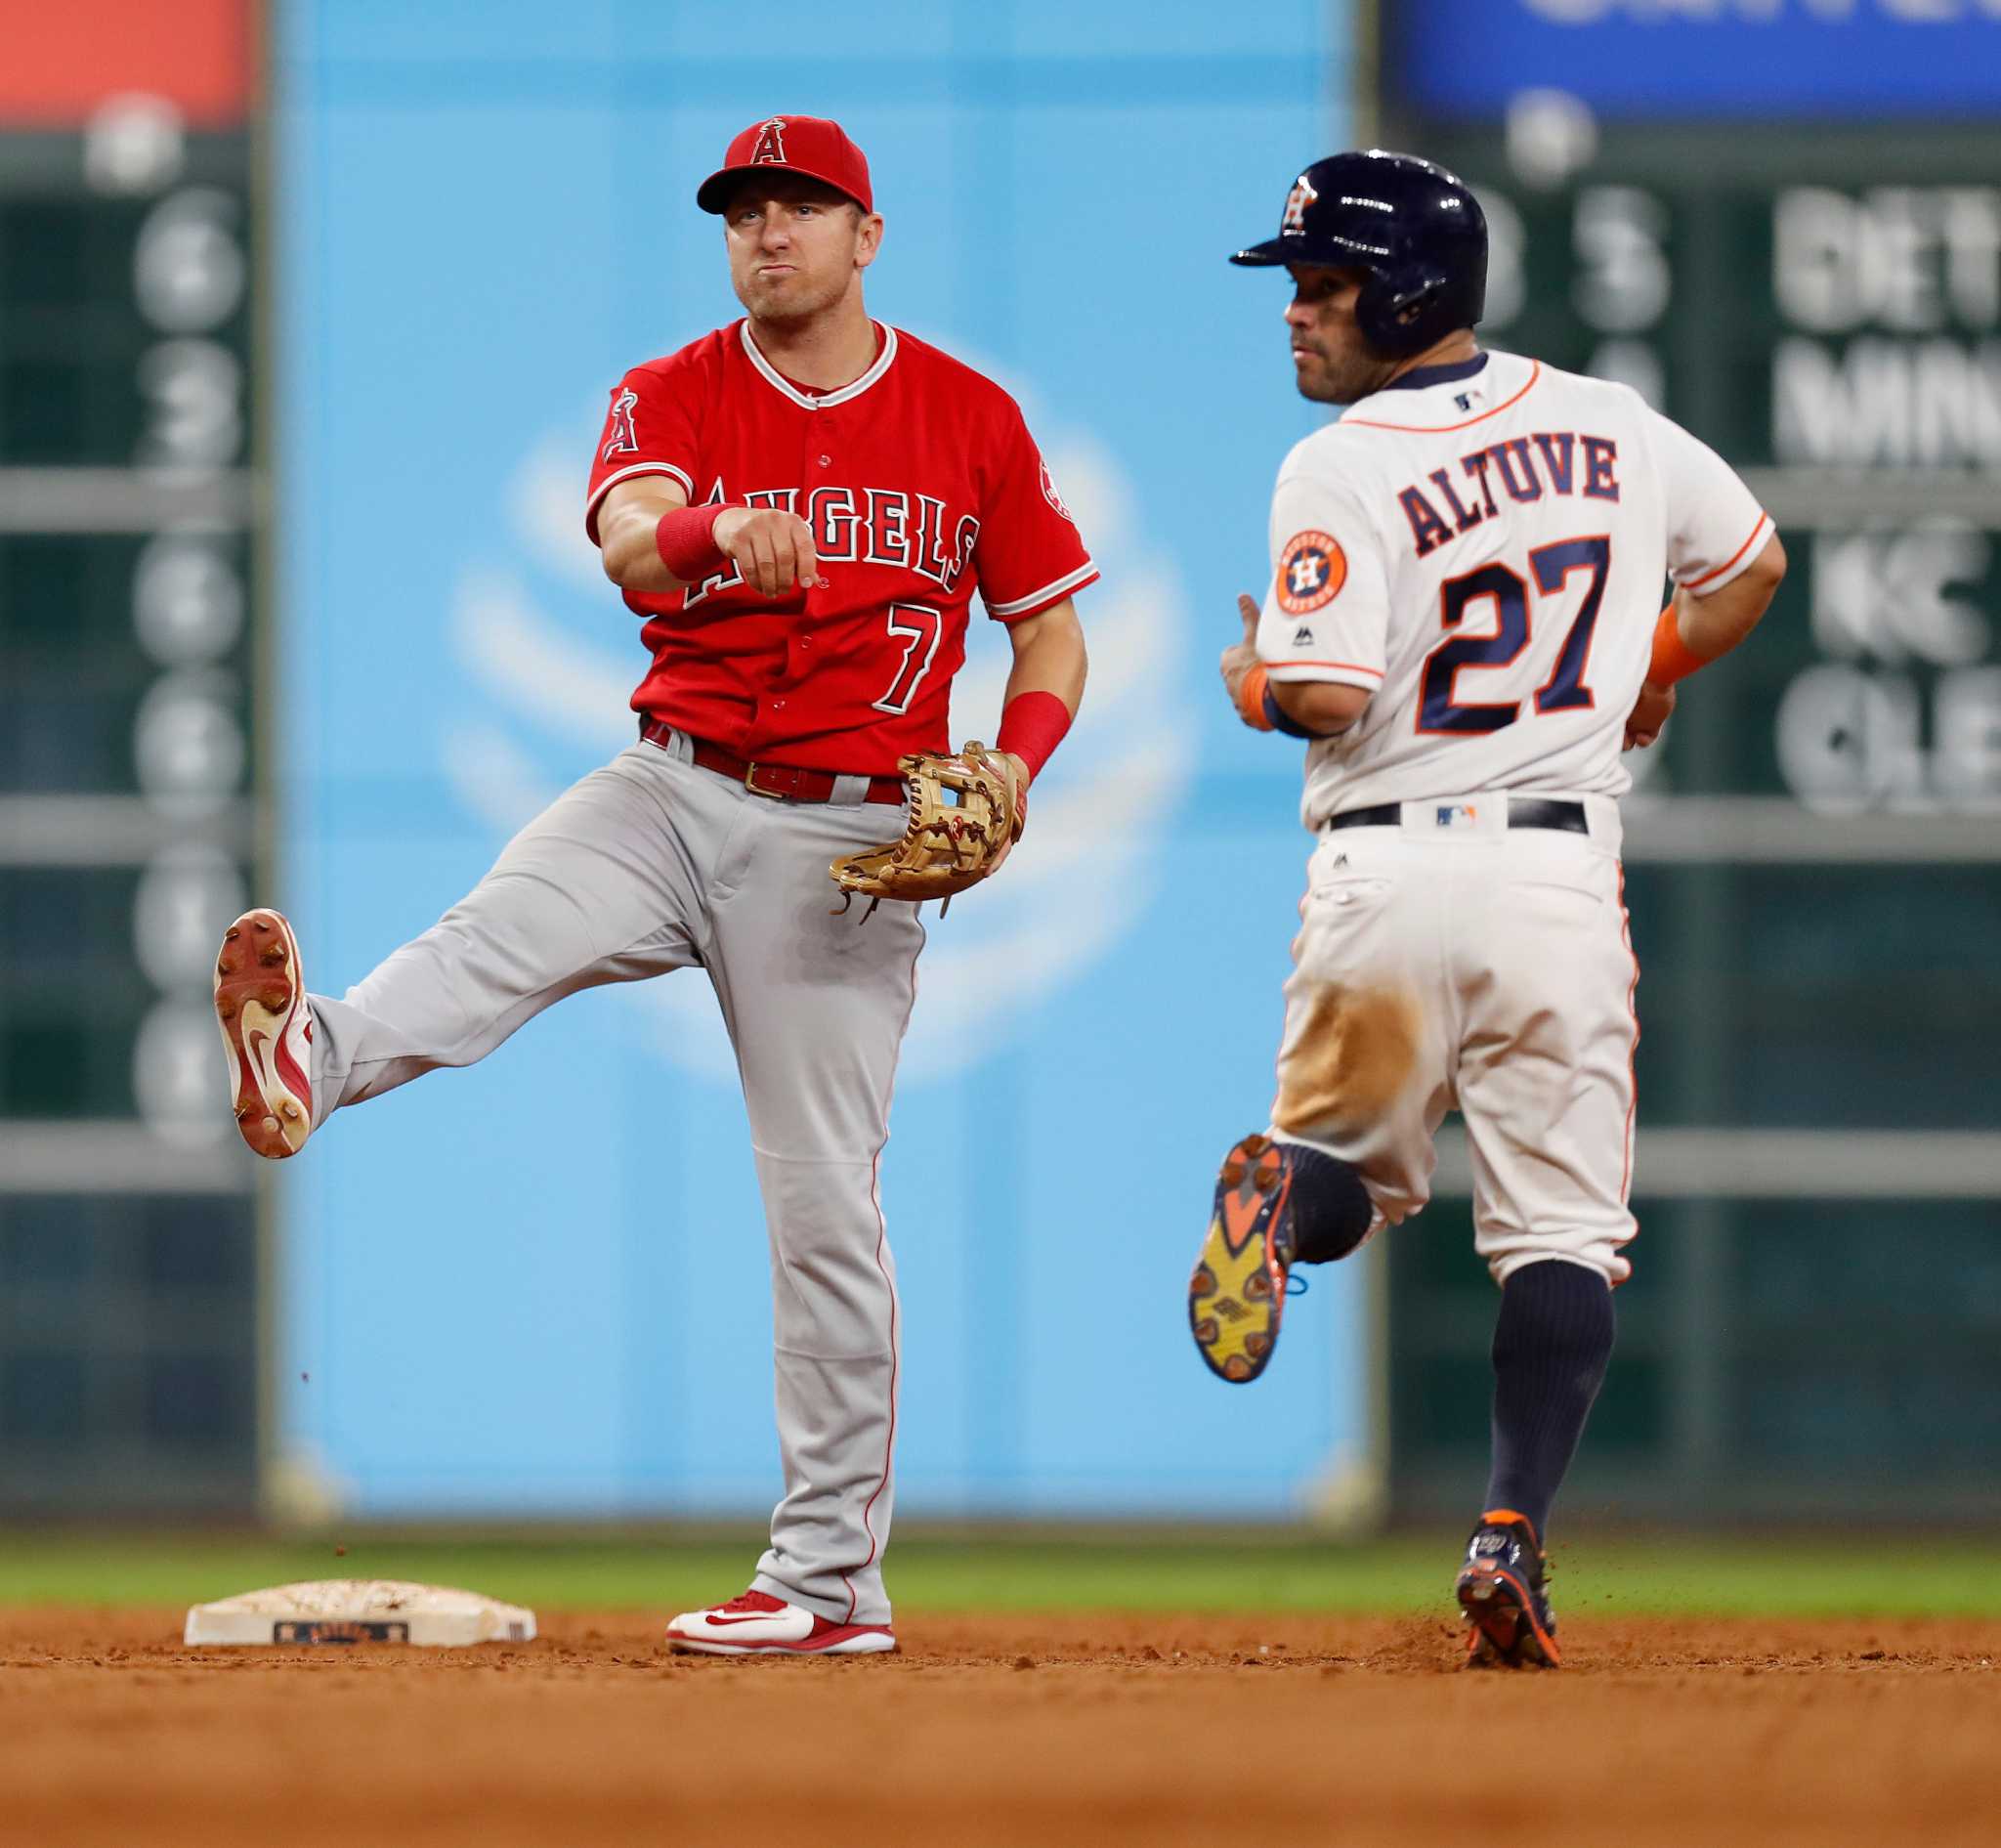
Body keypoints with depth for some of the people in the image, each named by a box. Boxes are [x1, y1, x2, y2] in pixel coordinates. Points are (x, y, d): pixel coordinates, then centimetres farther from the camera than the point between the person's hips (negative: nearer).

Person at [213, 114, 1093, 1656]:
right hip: (673, 791, 1)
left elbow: (1052, 622, 10)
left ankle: (832, 1574, 5)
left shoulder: (970, 417, 4)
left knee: (823, 1196, -1)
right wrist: (711, 531, -44)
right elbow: (626, 541, -20)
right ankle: (307, 1058, -63)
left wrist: (1012, 765, -11)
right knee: (503, 931, -31)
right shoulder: (674, 397, 1)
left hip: (847, 836, -1)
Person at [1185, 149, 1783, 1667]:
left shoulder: (1342, 473, -9)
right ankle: (1514, 1539, -11)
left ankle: (1289, 1186, -18)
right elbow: (1751, 566, 21)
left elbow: (1326, 695, -18)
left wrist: (1249, 684, 4)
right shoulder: (1612, 428, 7)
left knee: (1353, 1170, 19)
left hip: (1385, 872, -2)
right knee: (1562, 1230, 6)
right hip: (1560, 868, 2)